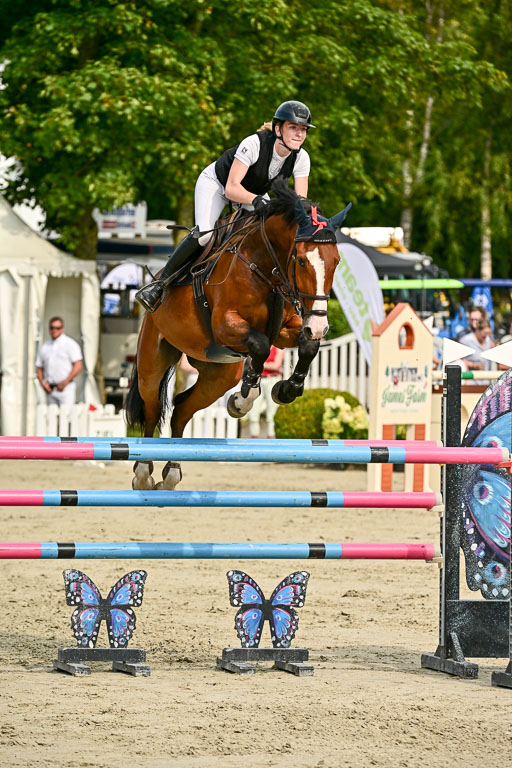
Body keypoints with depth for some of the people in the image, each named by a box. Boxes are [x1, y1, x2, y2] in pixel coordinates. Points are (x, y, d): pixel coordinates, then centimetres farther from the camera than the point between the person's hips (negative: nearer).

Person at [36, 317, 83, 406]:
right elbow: (39, 368, 19)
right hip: (50, 390, 5)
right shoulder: (44, 347, 17)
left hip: (65, 388, -5)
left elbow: (78, 366, -6)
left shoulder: (70, 344, 1)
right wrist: (42, 383, 0)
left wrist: (65, 382, -12)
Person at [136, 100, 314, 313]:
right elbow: (231, 188, -40)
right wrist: (255, 200, -59)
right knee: (204, 233, -27)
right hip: (216, 182, -6)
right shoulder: (254, 144, -36)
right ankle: (160, 283, -17)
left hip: (255, 191, 6)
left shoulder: (301, 158, -21)